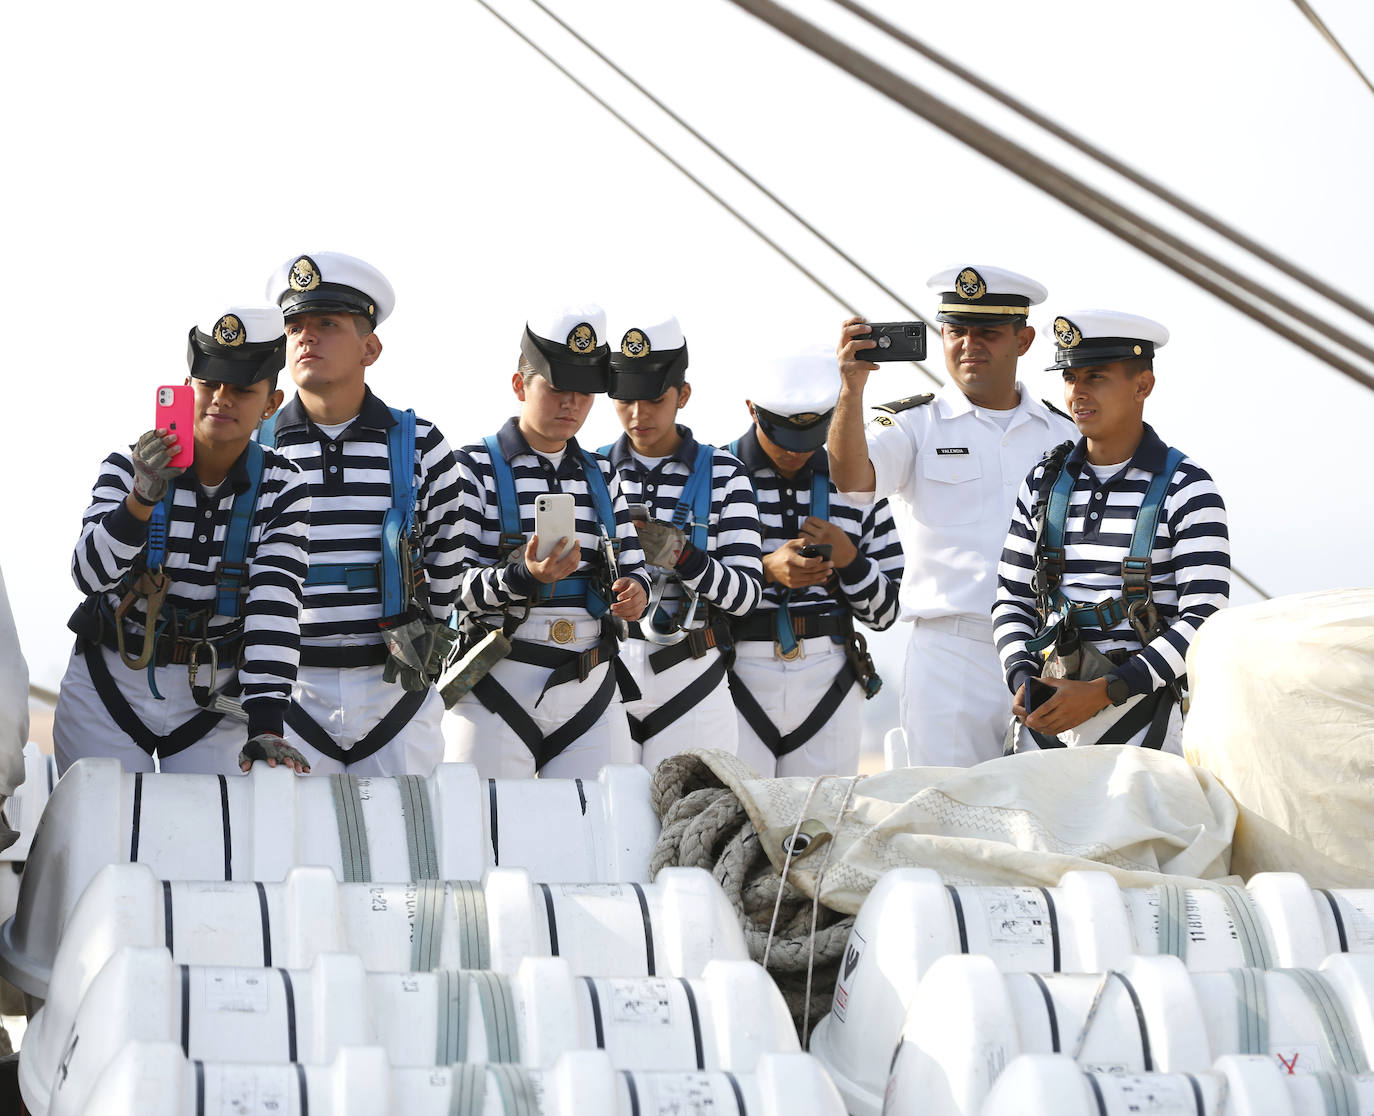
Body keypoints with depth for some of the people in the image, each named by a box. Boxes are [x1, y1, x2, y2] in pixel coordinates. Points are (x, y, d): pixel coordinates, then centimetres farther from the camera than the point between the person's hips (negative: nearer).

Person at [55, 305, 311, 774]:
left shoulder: (283, 489, -8)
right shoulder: (127, 468, -8)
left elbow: (275, 606, -18)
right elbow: (89, 574, -19)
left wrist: (265, 726, -30)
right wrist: (142, 499, -36)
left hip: (213, 700, 0)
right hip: (109, 688, 0)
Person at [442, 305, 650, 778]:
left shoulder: (601, 476, 16)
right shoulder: (473, 469, 0)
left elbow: (633, 567, 18)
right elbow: (448, 586, -8)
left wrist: (636, 591, -6)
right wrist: (522, 578, -25)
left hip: (592, 691, 4)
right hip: (495, 692, -4)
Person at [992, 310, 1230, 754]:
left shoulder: (1186, 488, -4)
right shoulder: (1044, 483, 11)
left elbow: (1203, 619, -10)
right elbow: (1012, 600, 13)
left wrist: (1103, 692, -17)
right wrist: (1022, 679, -7)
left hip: (1142, 718, -4)